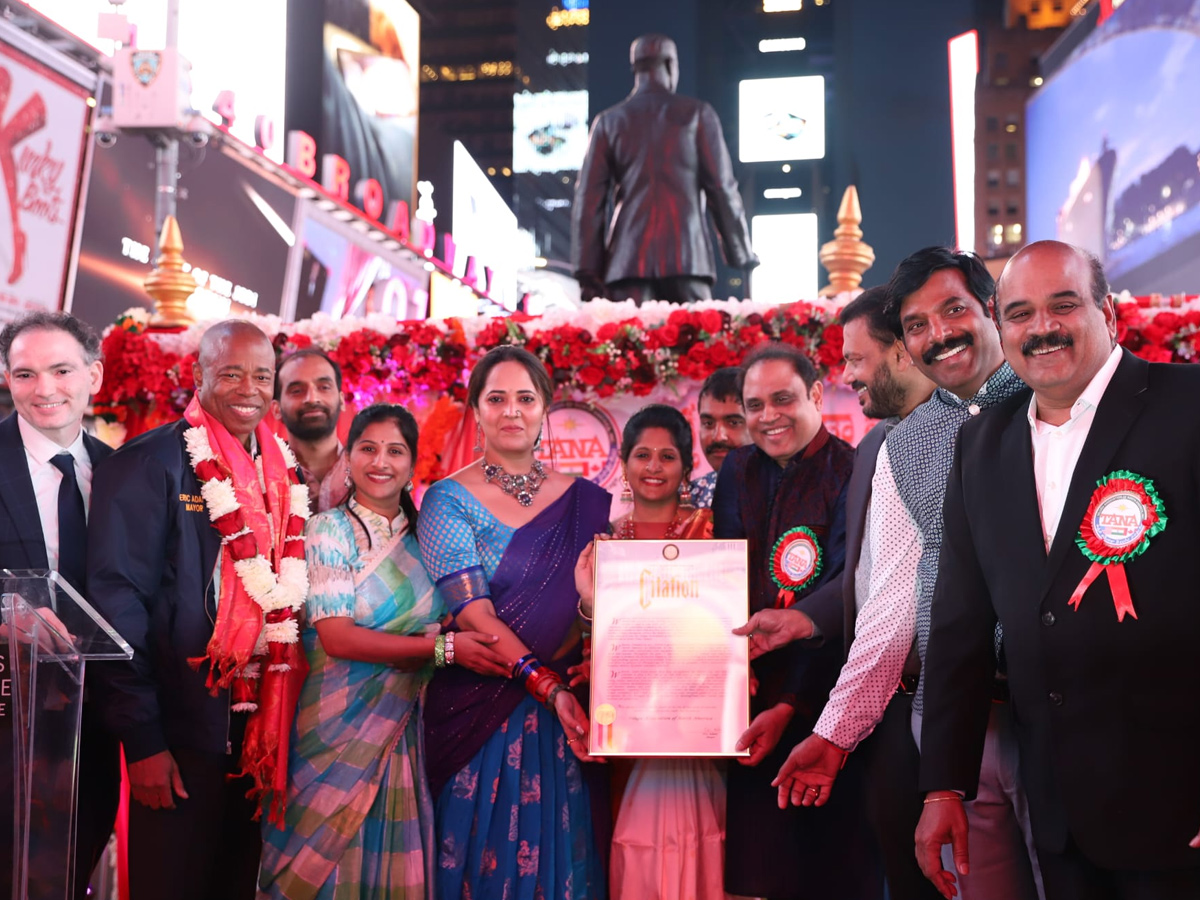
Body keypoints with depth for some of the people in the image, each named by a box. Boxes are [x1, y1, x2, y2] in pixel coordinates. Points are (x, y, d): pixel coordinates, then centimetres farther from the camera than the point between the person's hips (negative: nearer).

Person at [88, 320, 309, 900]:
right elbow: (117, 598, -12)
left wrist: (282, 723, 6)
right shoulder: (149, 464, -9)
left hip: (263, 726, 5)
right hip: (179, 732, -5)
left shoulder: (284, 472, 9)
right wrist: (142, 737, -15)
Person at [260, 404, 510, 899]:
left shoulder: (425, 535, 9)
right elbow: (336, 637, -12)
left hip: (410, 726, 3)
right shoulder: (328, 530, -3)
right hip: (345, 722, -3)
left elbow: (455, 619, 12)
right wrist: (442, 648, -17)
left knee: (399, 857, 4)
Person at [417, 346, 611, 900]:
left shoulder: (587, 501, 7)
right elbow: (471, 611, -10)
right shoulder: (449, 499, -1)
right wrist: (548, 686, -19)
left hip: (567, 714, 2)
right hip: (482, 706, -2)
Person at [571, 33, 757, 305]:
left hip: (626, 261, 1)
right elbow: (722, 189, 3)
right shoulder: (697, 114, 7)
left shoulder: (608, 121, 11)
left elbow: (588, 199, 5)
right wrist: (742, 256, 8)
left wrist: (587, 271, 5)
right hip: (687, 259, -1)